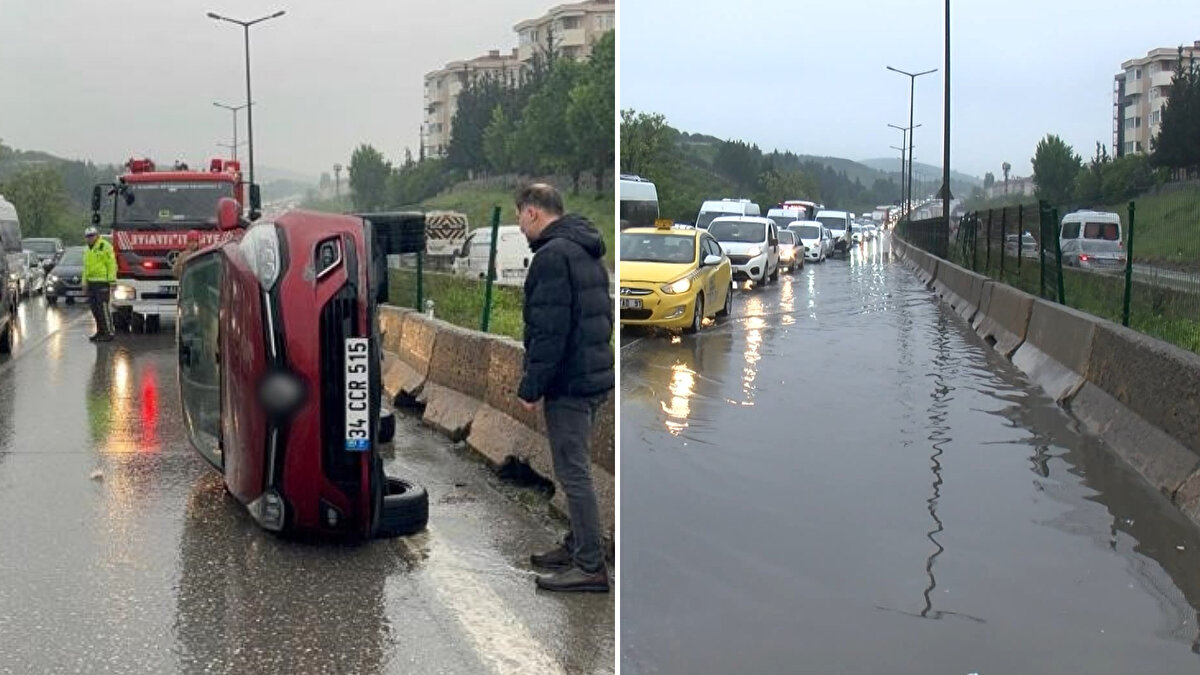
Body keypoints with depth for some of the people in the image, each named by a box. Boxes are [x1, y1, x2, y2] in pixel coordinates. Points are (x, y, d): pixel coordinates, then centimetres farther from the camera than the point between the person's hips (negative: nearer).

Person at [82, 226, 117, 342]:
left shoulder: (105, 246, -8)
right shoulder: (88, 250, 19)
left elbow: (112, 264, -13)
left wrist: (112, 281, -17)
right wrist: (85, 282, 20)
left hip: (102, 282, -9)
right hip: (91, 282, 9)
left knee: (103, 307, -11)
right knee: (94, 308, 9)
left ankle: (109, 332, -8)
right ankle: (100, 331, 16)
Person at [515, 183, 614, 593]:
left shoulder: (552, 255, -15)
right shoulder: (586, 251, 17)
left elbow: (550, 330, -22)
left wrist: (532, 387, -17)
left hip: (568, 381, -10)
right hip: (594, 375, 10)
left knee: (573, 472, -5)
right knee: (576, 469, 19)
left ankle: (591, 567, -2)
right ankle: (577, 547, 29)